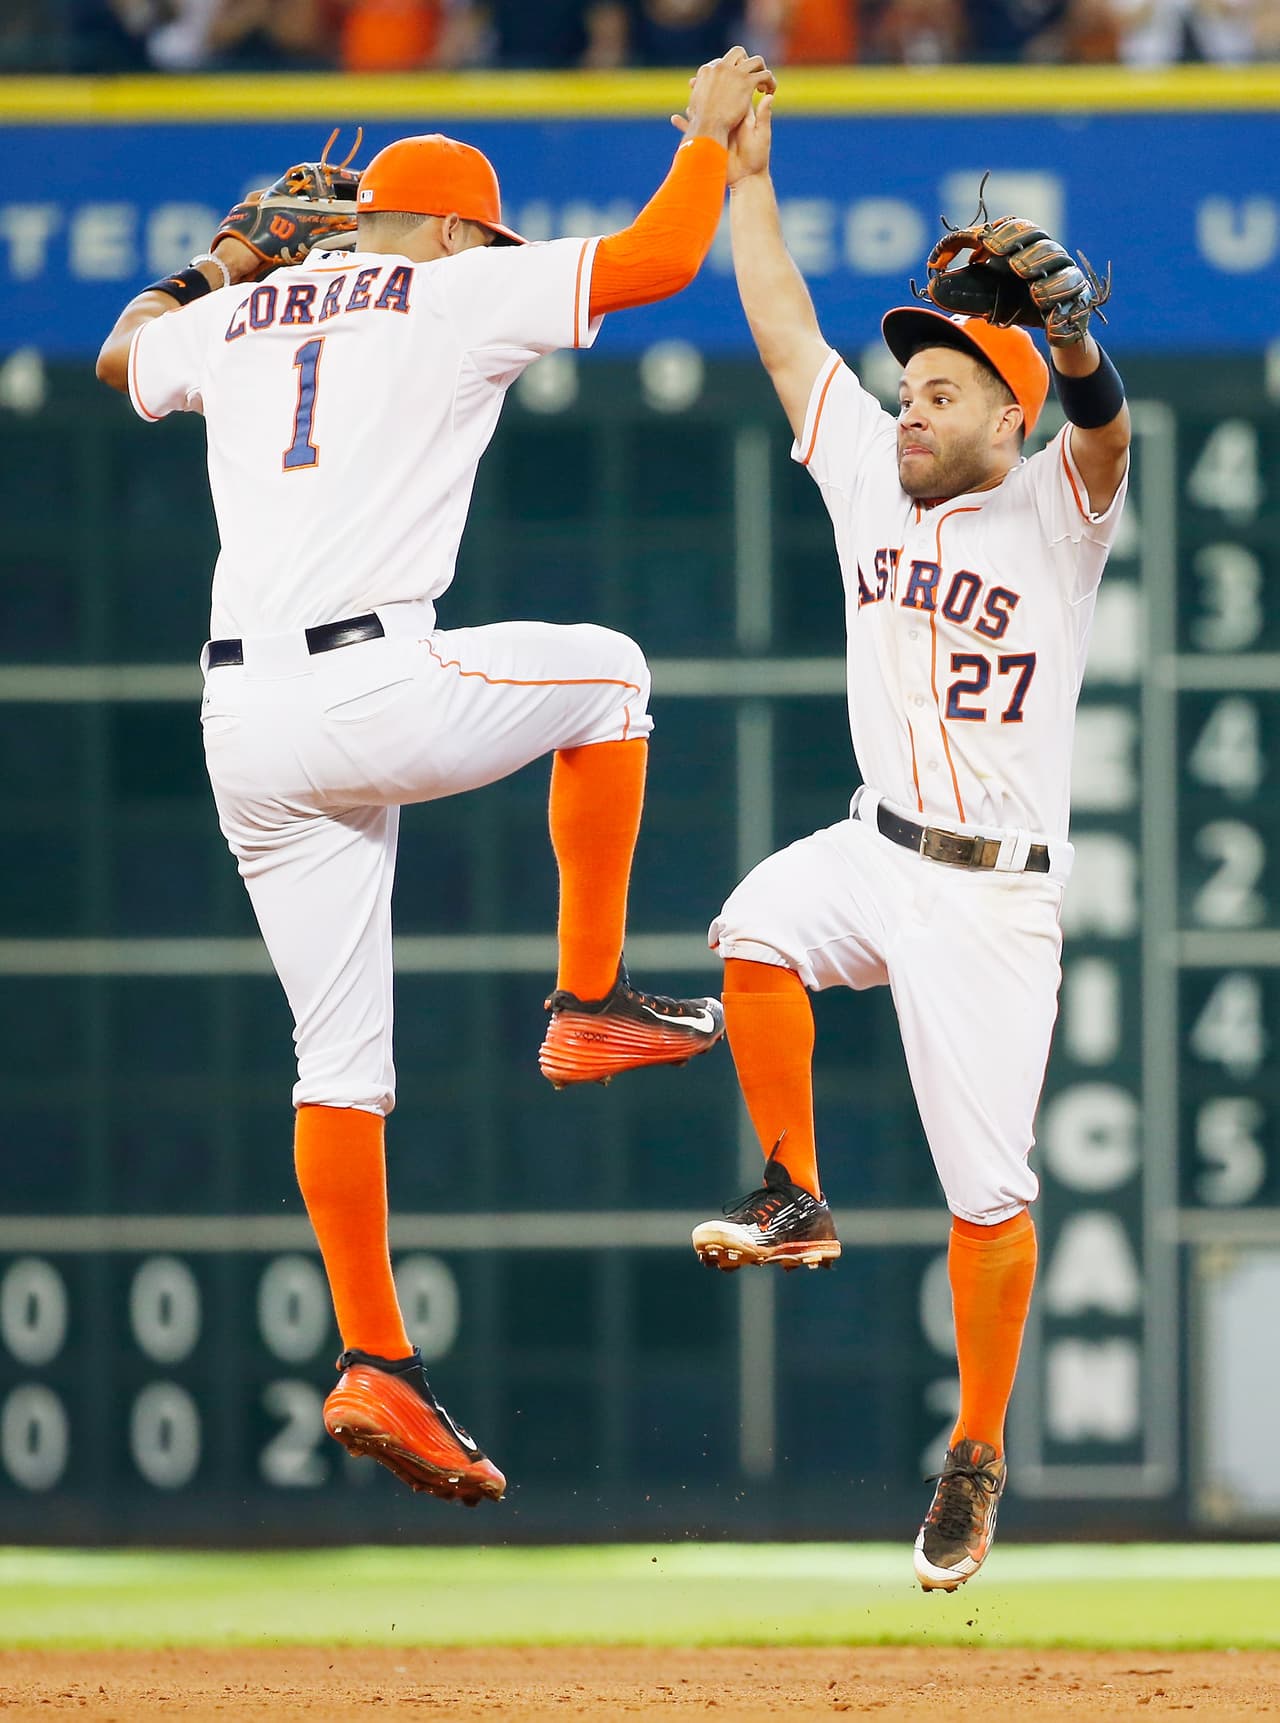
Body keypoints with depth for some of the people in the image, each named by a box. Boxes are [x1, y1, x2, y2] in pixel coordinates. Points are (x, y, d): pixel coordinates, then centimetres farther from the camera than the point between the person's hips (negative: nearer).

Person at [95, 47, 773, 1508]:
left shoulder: (237, 321, 20)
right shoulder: (454, 294, 3)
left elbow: (125, 353, 42)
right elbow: (660, 259, 3)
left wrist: (229, 258, 54)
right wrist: (712, 128, 20)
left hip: (242, 723, 6)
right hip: (372, 687, -6)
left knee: (342, 1060, 9)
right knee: (605, 671, 22)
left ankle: (374, 1365, 4)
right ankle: (590, 1004, 19)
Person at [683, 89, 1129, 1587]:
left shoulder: (1054, 513, -9)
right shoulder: (871, 474, 6)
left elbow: (1100, 426, -31)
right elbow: (788, 332, 10)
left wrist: (1069, 327, -52)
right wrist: (746, 178, 8)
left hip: (995, 892, -4)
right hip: (874, 848, 4)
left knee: (986, 1190, -5)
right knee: (755, 932, -29)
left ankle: (976, 1458, 8)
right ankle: (794, 1199, -11)